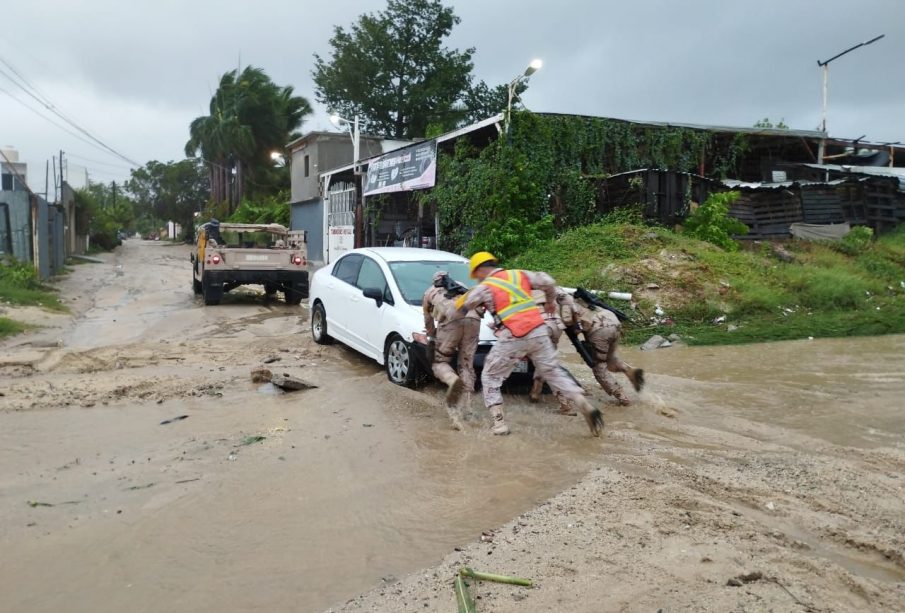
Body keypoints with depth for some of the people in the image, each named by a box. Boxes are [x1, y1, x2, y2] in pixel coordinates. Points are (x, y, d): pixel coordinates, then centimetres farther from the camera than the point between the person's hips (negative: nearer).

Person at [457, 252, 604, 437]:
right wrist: (551, 301, 32)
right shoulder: (519, 274, 15)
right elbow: (548, 281, 15)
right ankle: (585, 406, 3)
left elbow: (460, 307, 12)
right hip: (538, 331, 5)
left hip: (513, 338, -4)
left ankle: (498, 421, 4)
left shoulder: (485, 287, 4)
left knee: (490, 377, 12)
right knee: (554, 371, 15)